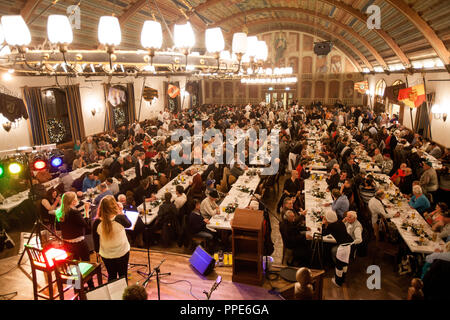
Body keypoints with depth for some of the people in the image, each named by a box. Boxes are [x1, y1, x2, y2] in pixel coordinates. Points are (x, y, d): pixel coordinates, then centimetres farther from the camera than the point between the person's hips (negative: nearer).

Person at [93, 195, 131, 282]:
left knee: (111, 276, 23)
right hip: (122, 252, -2)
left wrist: (97, 250, 14)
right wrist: (121, 212, 0)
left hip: (106, 255, 2)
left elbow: (95, 239, -2)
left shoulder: (97, 223, -18)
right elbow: (129, 224, -2)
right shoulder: (120, 218, -25)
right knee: (122, 276, 18)